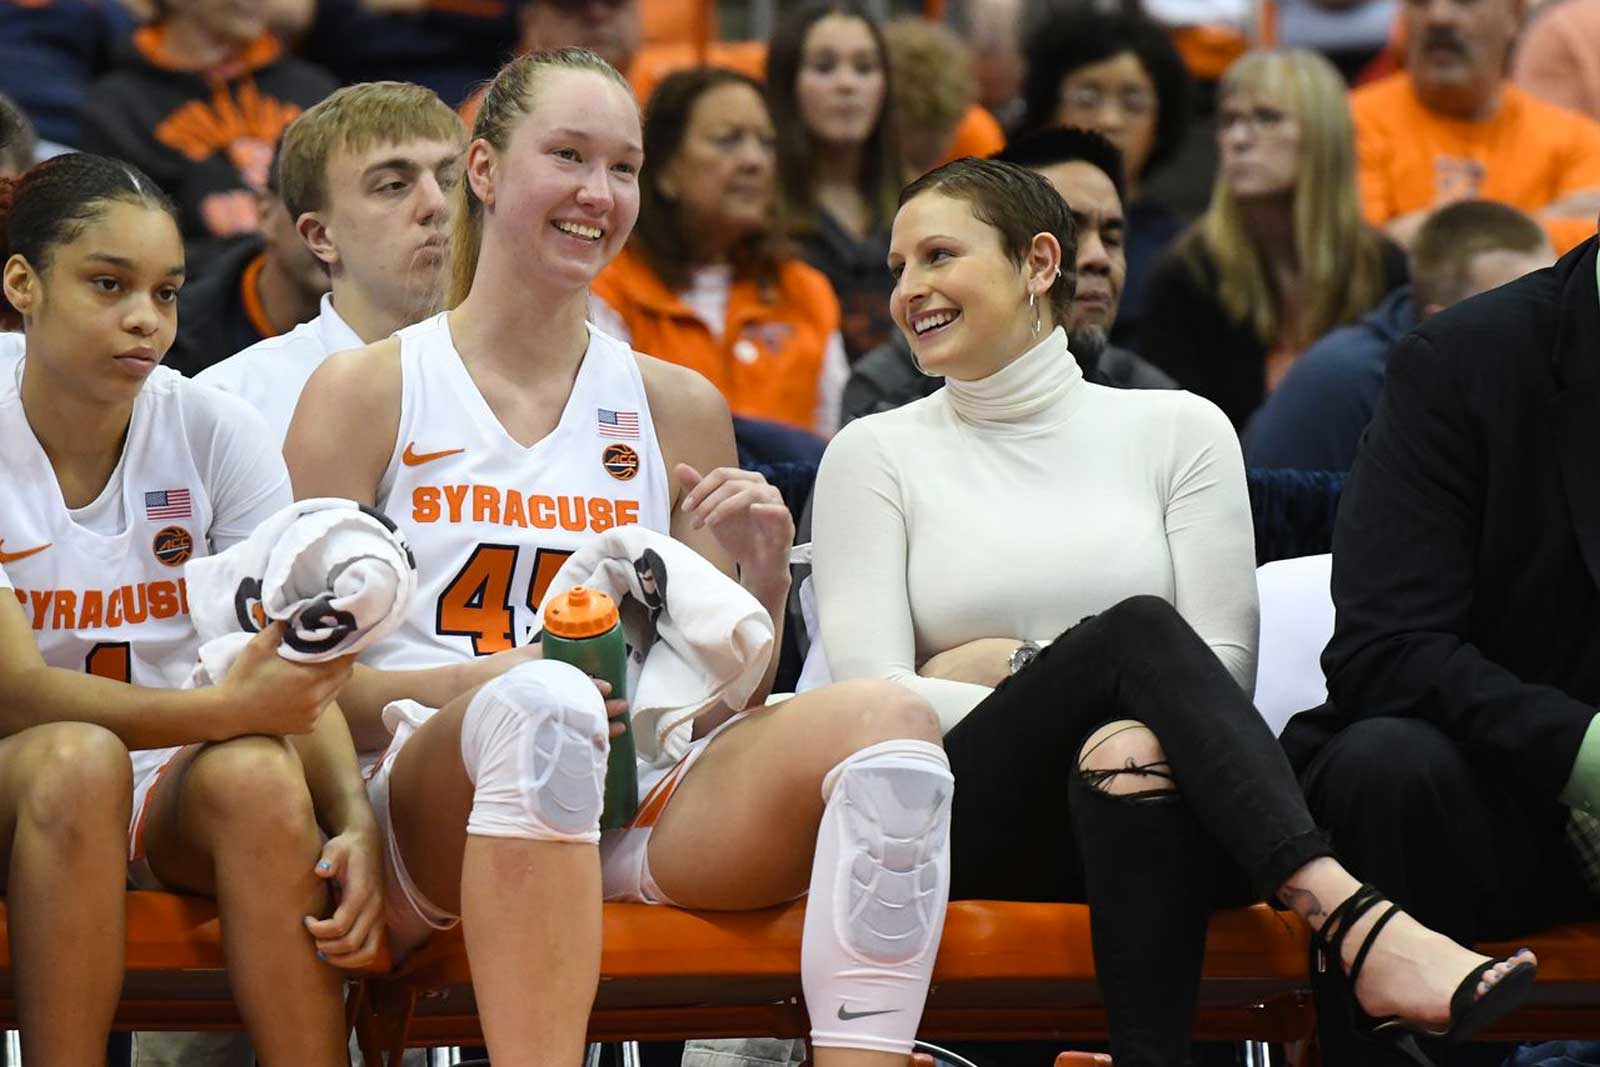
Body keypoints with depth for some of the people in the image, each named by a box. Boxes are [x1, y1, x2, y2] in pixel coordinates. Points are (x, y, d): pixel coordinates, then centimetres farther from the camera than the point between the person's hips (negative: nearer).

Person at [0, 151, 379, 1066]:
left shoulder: (217, 433, -2)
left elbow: (298, 670, -7)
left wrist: (356, 819, -28)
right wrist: (230, 708, -34)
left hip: (181, 790, 2)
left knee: (255, 776, -31)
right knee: (77, 756, -35)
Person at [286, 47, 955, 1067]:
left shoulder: (680, 409, 20)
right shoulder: (366, 392, 9)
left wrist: (764, 572, -1)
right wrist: (479, 681, -15)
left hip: (641, 807, 4)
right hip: (436, 792, -4)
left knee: (886, 720, -24)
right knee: (541, 700, -39)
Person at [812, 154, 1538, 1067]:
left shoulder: (1177, 429, 13)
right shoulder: (876, 455, 13)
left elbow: (1225, 669, 4)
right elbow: (872, 693, 0)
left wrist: (1006, 669, -11)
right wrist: (1062, 694, -15)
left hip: (1158, 818, 1)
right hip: (971, 830, -1)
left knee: (1136, 763, -38)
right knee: (1137, 629, -30)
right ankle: (1354, 926, -46)